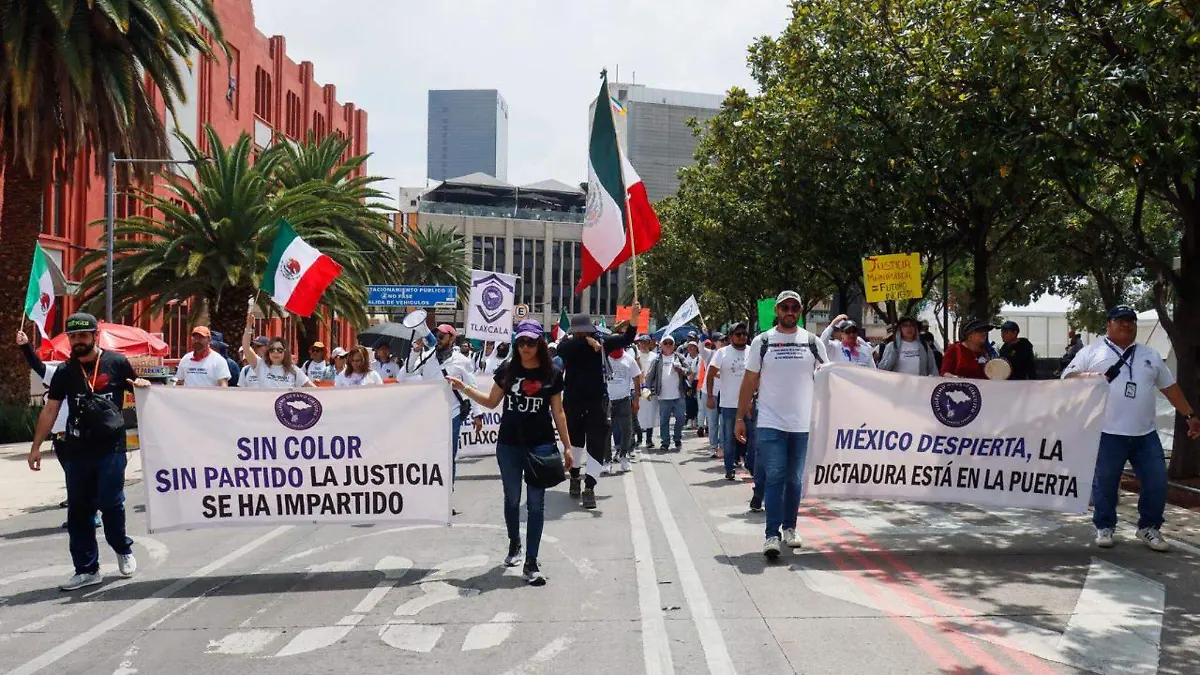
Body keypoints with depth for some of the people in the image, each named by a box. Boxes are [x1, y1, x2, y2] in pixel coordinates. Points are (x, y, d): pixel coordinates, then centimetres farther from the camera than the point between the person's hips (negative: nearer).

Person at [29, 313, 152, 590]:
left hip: (111, 447, -3)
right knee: (78, 510, 6)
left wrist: (142, 385, -15)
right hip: (76, 450, 4)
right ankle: (87, 569, 16)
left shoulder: (116, 362, -1)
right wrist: (36, 446, 5)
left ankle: (123, 549, 23)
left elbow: (138, 389, 10)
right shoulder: (65, 371, 8)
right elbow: (50, 410, 9)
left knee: (111, 503, -4)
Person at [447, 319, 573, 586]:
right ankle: (514, 544, 40)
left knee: (535, 503, 0)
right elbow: (491, 402, 9)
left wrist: (567, 446, 1)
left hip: (540, 446, -1)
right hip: (509, 446, 2)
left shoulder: (552, 374, -2)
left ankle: (531, 563, 5)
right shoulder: (507, 369, 1)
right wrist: (464, 388, 0)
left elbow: (558, 412, 2)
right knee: (512, 498, 15)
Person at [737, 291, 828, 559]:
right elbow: (749, 381, 4)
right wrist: (740, 418, 1)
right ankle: (772, 534, -6)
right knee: (774, 478, -8)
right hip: (770, 423, -2)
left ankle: (789, 528, 25)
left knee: (794, 479, 12)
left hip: (802, 424, 2)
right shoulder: (762, 342, 2)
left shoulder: (813, 342, 5)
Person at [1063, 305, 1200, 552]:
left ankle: (1149, 528, 21)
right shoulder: (1091, 352, 3)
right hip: (1108, 433, -4)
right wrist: (1088, 377, -21)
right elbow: (1067, 378, -1)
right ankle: (1104, 527, 19)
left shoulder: (1150, 355, 15)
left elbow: (1170, 387, 20)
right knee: (1105, 483, 3)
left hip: (1146, 434, 4)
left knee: (1156, 482, 4)